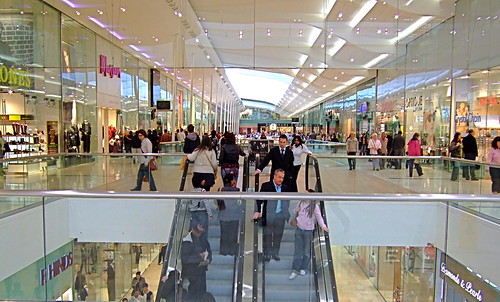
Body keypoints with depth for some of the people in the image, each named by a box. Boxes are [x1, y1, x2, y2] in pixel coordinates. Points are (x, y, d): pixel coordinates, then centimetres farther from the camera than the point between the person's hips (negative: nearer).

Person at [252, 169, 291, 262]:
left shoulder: (285, 188, 6)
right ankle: (267, 254, 17)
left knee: (278, 235, 10)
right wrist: (258, 211, -14)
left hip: (280, 216, 3)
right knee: (267, 235, 5)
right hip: (268, 215, -3)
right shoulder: (266, 186, -5)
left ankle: (275, 253, 24)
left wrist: (286, 213, 5)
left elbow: (287, 201, 14)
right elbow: (260, 199, -5)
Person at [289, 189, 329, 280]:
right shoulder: (301, 203, 1)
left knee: (307, 251, 9)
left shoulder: (315, 206, -11)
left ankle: (304, 268, 27)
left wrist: (323, 226, -28)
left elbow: (319, 217, -13)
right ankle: (295, 270, 11)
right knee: (298, 251, 5)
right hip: (299, 229, 3)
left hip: (308, 231, -3)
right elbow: (295, 212, 16)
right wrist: (296, 210, -7)